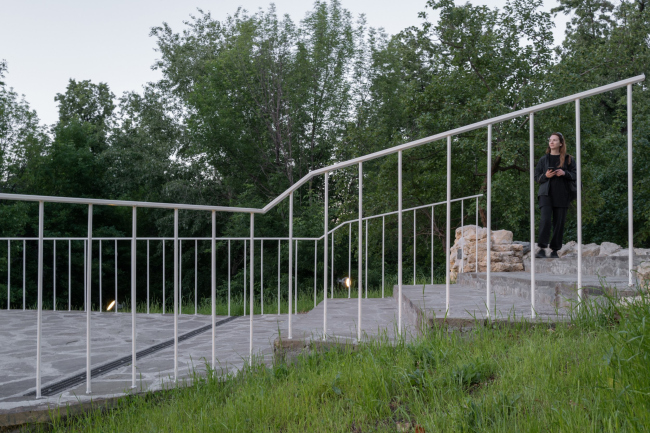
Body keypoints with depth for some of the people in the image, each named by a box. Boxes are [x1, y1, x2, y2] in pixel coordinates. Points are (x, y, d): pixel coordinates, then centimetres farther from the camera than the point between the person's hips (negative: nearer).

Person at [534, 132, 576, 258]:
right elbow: (537, 177, 13)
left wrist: (564, 173, -11)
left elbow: (575, 175, 7)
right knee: (545, 219, -17)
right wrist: (545, 176, -7)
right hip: (546, 193, 0)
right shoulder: (543, 159, 14)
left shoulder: (568, 159, 11)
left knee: (559, 222, -1)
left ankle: (555, 250, 6)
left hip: (562, 194, 0)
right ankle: (542, 248, -18)